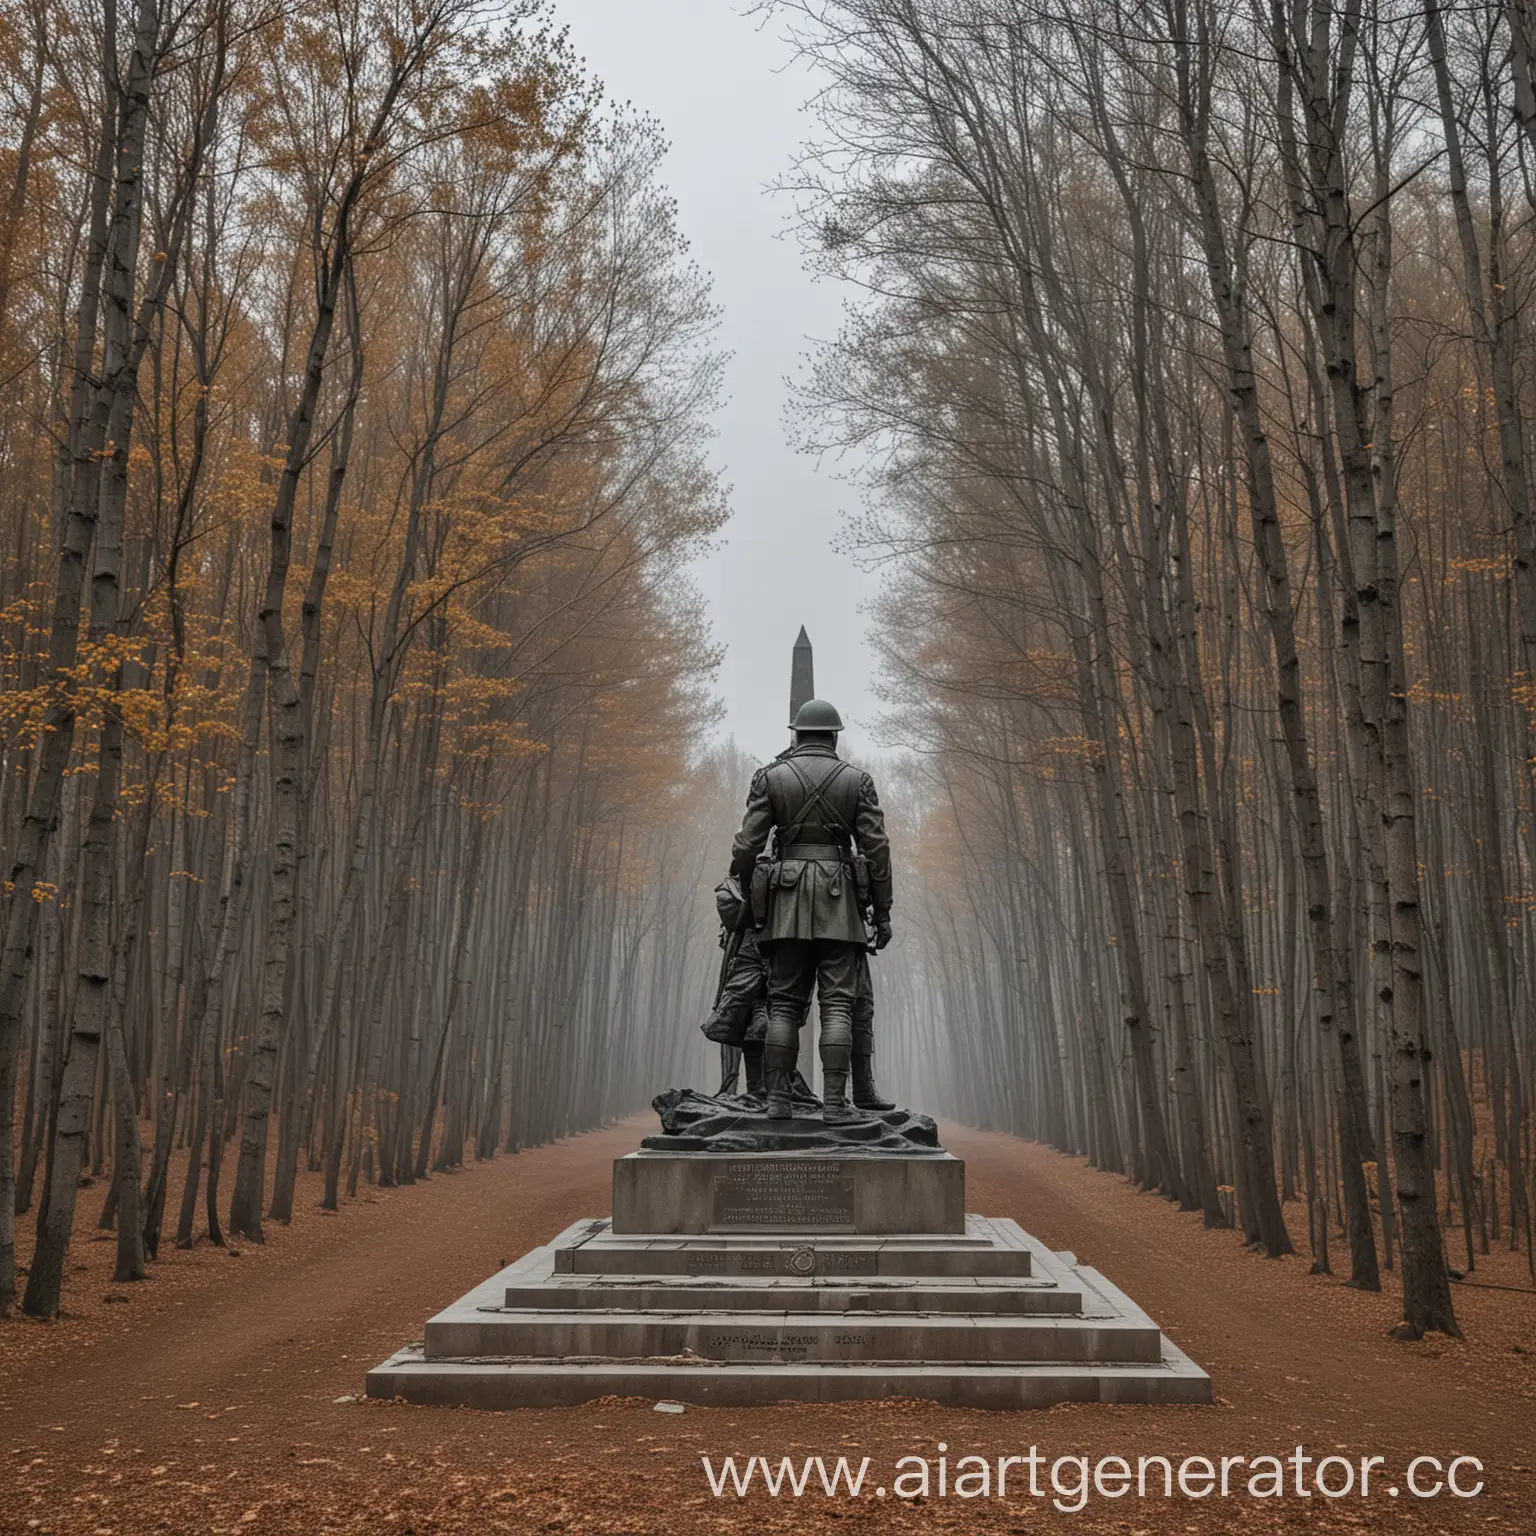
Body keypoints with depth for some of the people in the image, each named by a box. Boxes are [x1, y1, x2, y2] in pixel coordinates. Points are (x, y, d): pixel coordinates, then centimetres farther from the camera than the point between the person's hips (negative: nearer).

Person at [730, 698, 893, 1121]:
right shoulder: (857, 781, 4)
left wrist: (748, 898, 11)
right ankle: (834, 1102, -6)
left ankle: (778, 1100, 1)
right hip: (839, 903, -1)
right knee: (837, 1004, -1)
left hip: (786, 901, 1)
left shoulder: (770, 777, 4)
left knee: (784, 1003, 5)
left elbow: (746, 846, -2)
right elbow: (877, 849, -1)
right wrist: (882, 912, 4)